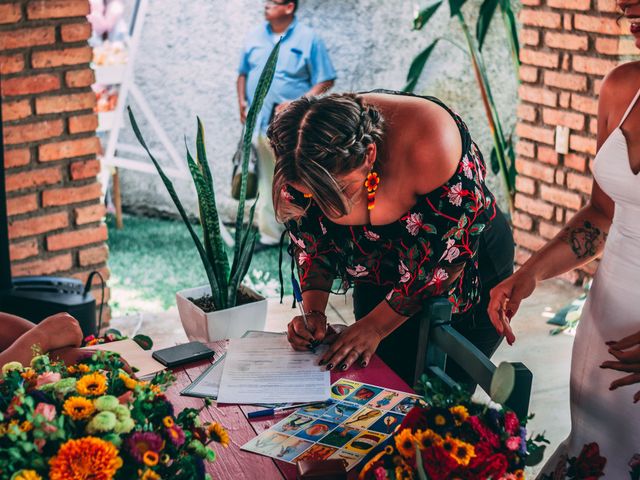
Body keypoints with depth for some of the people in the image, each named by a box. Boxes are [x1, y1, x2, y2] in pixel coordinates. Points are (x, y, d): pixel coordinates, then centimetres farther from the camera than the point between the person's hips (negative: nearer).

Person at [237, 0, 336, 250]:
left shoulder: (308, 39, -5)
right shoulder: (255, 37, 10)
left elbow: (326, 80, -4)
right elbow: (243, 73, 20)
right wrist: (242, 101, 3)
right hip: (258, 122, 5)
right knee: (264, 182, 12)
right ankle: (269, 235, 23)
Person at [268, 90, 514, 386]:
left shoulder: (430, 149, -37)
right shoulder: (300, 161, -23)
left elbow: (448, 254, -26)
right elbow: (310, 241, -4)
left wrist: (375, 325, -22)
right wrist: (313, 311, -18)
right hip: (378, 280, 4)